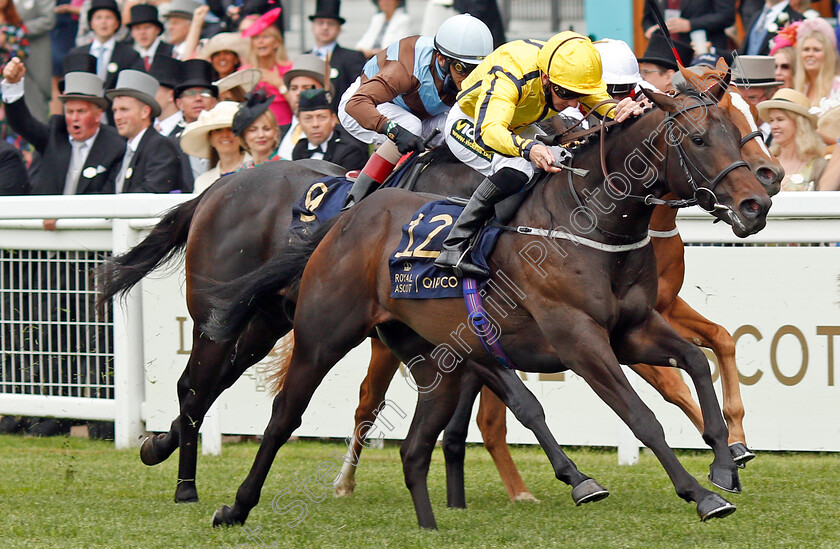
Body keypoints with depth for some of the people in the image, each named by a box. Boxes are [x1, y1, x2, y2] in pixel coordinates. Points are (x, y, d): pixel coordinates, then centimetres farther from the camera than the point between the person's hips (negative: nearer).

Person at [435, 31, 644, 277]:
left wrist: (621, 112, -51)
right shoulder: (510, 75, -41)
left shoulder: (574, 74, -22)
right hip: (467, 125, -8)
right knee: (515, 170, -35)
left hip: (517, 129, 8)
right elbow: (488, 130, -52)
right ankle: (454, 247, -29)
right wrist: (529, 148, -71)